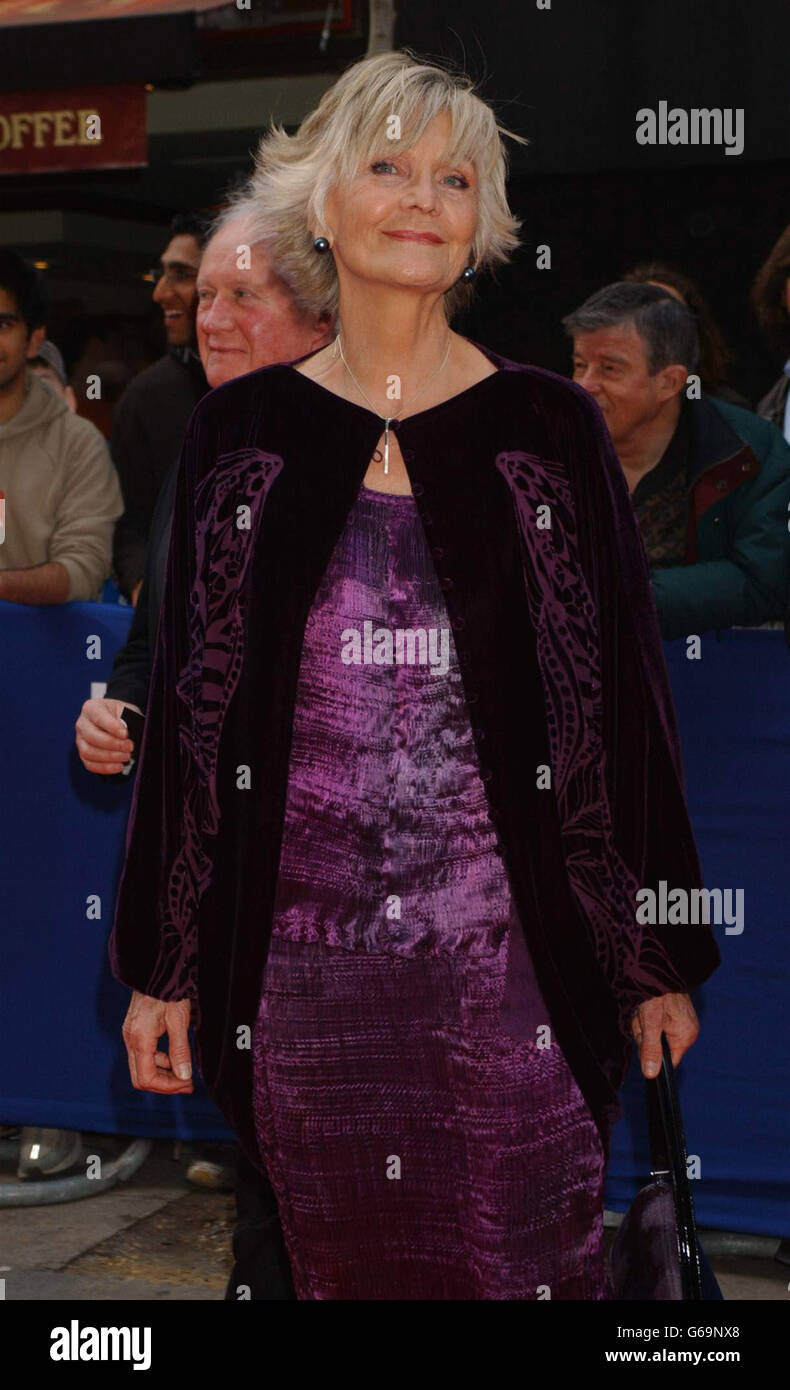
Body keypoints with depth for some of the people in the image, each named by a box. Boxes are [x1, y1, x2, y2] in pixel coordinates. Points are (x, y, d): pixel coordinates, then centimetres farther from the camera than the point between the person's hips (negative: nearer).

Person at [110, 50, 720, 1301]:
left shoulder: (550, 427, 1)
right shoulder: (241, 432, 4)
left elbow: (627, 697, 3)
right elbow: (187, 704, 6)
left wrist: (664, 961, 3)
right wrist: (162, 968, 6)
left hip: (514, 953, -1)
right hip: (304, 957, 2)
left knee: (534, 1268, 4)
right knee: (343, 1268, 13)